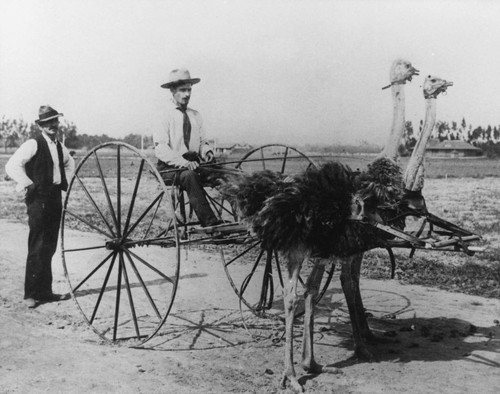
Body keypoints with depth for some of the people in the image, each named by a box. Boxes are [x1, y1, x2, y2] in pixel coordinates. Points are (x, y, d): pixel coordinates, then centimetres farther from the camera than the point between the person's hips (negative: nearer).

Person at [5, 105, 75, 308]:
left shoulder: (60, 147, 13)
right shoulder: (33, 144, -9)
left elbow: (69, 163, 34)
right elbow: (12, 166, -17)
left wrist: (64, 181, 20)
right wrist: (28, 185, -15)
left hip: (55, 198, 7)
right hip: (39, 200, -7)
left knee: (49, 248, 10)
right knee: (37, 249, -5)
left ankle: (45, 292, 18)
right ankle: (31, 294, 4)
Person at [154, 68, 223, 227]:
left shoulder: (195, 115, 18)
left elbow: (202, 141, 19)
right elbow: (161, 149, -13)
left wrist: (207, 151, -7)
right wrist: (183, 162, -27)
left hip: (193, 163, 6)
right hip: (169, 167, -5)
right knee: (189, 175, -38)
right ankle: (209, 223, -44)